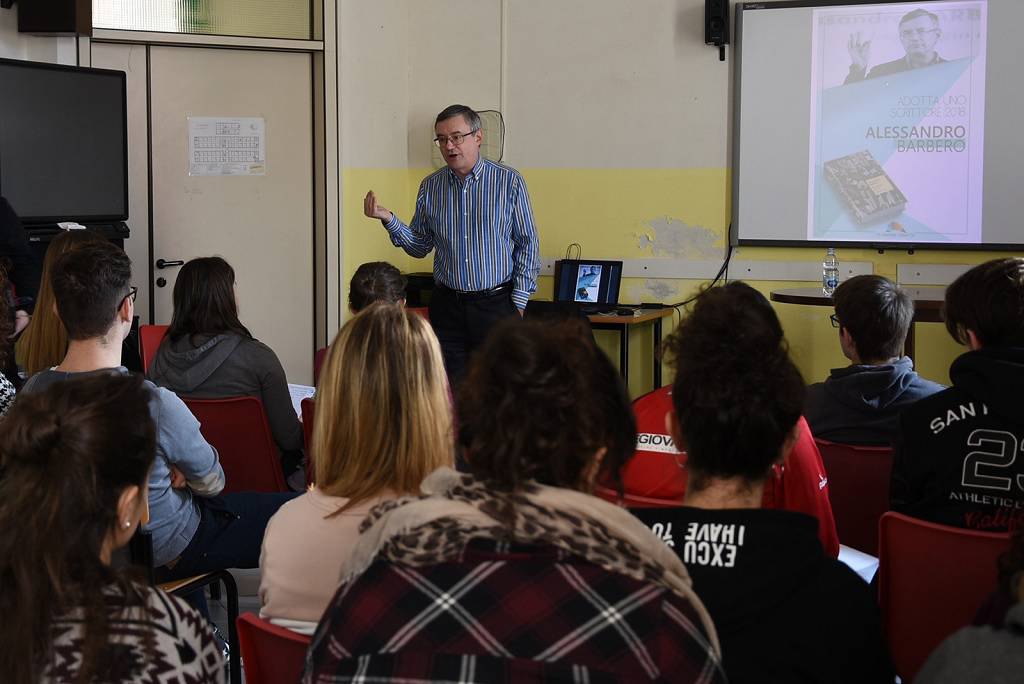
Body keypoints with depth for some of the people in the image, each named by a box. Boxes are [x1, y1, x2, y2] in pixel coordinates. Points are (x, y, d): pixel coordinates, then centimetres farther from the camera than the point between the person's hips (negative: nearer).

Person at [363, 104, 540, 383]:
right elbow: (420, 246, 11)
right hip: (447, 305, 3)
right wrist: (388, 219, -5)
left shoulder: (509, 182, -4)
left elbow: (527, 244, 0)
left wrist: (519, 302, -4)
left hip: (496, 304, -3)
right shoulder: (430, 186, 6)